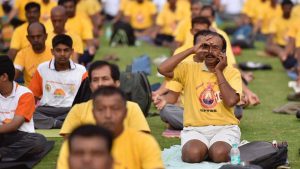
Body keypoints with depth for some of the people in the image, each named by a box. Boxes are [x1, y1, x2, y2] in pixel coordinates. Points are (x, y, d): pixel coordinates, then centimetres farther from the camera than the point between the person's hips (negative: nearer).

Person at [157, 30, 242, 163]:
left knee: (220, 154, -32)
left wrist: (218, 71, -5)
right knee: (192, 154, -32)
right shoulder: (189, 69, 6)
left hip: (224, 128, 0)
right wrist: (192, 50, -9)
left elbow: (231, 101, -13)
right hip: (195, 128, 0)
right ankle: (205, 148, 2)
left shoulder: (232, 72, 4)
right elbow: (163, 69, -12)